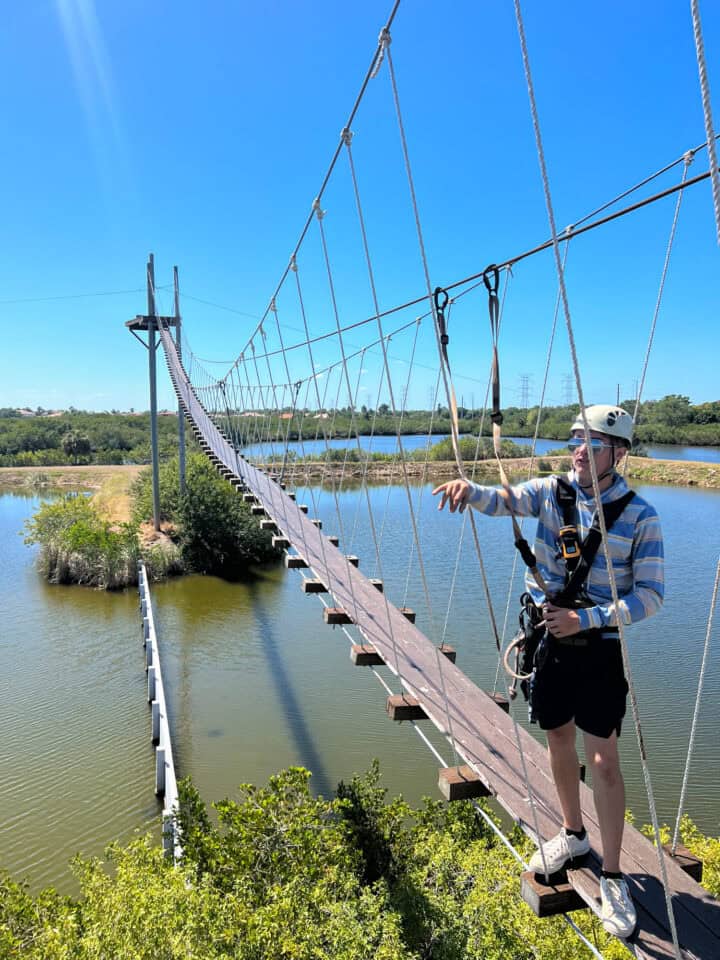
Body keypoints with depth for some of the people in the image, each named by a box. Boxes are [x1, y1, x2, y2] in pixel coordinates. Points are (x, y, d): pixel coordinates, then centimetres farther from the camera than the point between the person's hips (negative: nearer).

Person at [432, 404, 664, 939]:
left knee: (604, 760, 1)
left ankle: (612, 878, 20)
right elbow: (500, 500, -15)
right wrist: (469, 489, -39)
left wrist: (584, 619, -22)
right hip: (549, 638, 3)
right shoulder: (551, 491, -3)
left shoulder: (640, 516, -12)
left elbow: (651, 595, -12)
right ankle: (574, 834, 41)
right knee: (559, 740, 18)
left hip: (600, 648, -3)